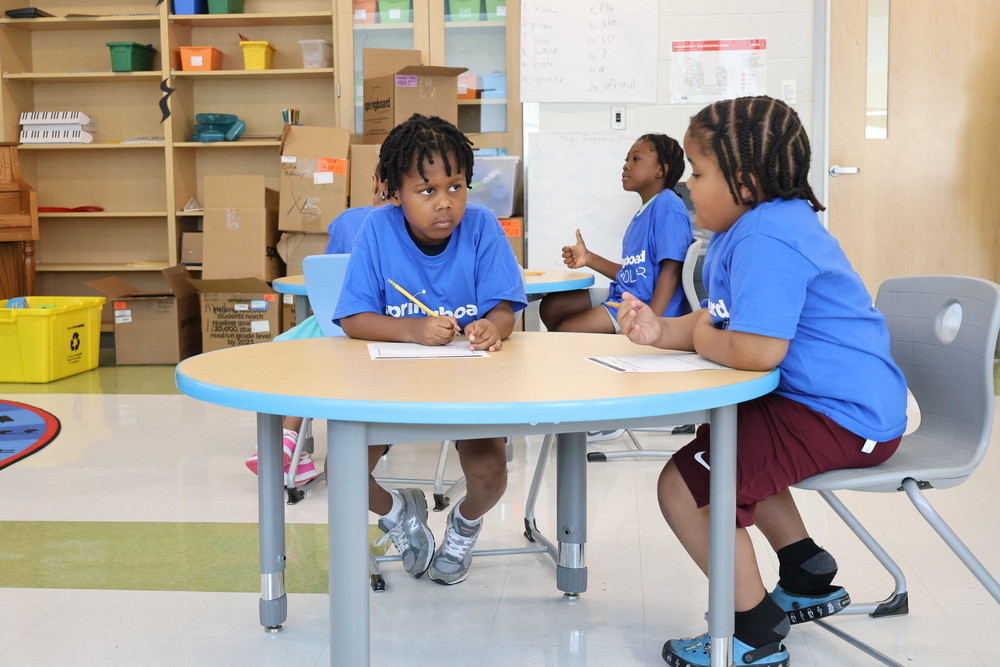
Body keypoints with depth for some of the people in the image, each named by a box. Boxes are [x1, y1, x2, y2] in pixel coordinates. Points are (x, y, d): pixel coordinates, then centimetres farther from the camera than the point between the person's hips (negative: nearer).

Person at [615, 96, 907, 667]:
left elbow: (757, 351, -35)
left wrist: (701, 340, -13)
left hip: (843, 417, -12)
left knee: (684, 486, -14)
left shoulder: (765, 240, -25)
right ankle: (808, 577, 39)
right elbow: (721, 322, 17)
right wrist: (662, 330, -2)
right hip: (844, 403, 12)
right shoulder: (749, 228, 12)